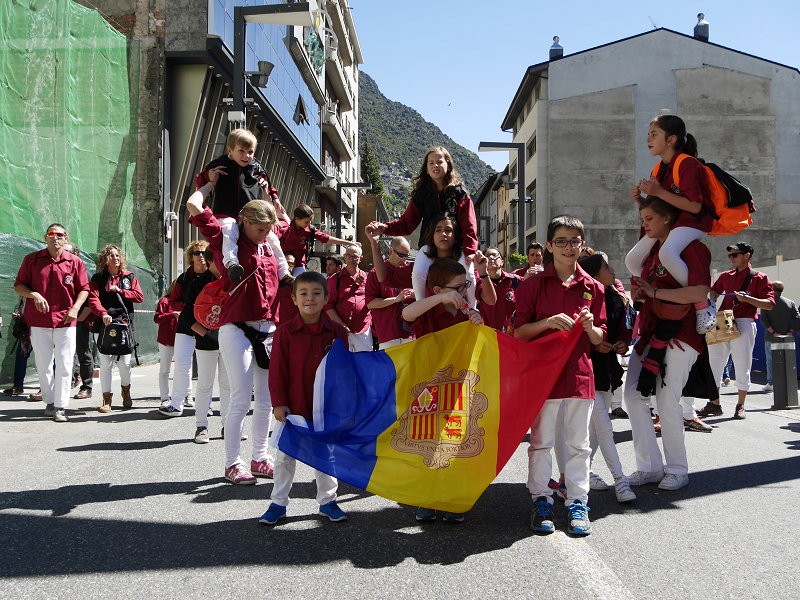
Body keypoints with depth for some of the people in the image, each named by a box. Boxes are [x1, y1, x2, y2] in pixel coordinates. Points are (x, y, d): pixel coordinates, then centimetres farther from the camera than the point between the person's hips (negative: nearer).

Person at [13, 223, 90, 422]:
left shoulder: (74, 262, 5)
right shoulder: (31, 259, 6)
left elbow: (84, 289, 8)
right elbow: (18, 285, 8)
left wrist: (75, 309, -7)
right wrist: (34, 295, -11)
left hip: (65, 321, -1)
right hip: (38, 321, 1)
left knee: (64, 364, -4)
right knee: (43, 364, 7)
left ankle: (60, 407, 1)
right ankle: (49, 402, 21)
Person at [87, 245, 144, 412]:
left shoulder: (129, 277, 12)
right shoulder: (97, 278, 5)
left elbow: (139, 297, 2)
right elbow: (93, 300, -9)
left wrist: (120, 291, -6)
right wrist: (103, 313, -26)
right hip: (104, 325, -1)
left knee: (124, 363, 0)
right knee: (105, 363, -2)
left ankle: (126, 390, 27)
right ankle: (107, 398, 9)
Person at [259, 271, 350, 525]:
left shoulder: (336, 331, -2)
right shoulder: (285, 332, -7)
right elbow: (277, 370, -6)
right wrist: (279, 402, -10)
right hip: (294, 406, -1)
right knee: (285, 456, 8)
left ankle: (327, 500, 29)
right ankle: (278, 503, 23)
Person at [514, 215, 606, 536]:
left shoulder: (592, 287, 7)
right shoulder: (534, 284, 1)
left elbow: (599, 339, 10)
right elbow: (519, 333, -2)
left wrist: (589, 327, -12)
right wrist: (548, 322, -17)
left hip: (579, 372, 2)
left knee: (579, 443, 8)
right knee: (541, 440, 5)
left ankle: (577, 503, 18)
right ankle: (541, 501, 17)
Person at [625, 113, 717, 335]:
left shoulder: (686, 166, -17)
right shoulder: (660, 170, 11)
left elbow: (695, 206, -25)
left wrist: (659, 192, -25)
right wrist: (639, 199, -5)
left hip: (694, 220, -9)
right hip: (668, 221, 10)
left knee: (667, 253, -37)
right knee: (632, 260, 3)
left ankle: (703, 304, -20)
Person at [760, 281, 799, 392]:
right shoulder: (790, 303, 3)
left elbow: (763, 320, -14)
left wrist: (774, 333, -12)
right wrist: (790, 332, -5)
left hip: (770, 339, -2)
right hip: (786, 339, 2)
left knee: (770, 361, 6)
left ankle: (770, 384, 3)